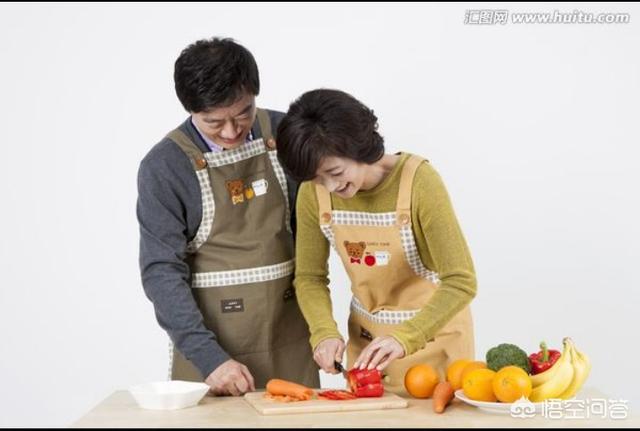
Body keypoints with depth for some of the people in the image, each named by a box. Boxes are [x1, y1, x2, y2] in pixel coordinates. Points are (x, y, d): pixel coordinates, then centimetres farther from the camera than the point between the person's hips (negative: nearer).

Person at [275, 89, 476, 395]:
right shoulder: (313, 193, -13)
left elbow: (461, 282, -26)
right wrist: (325, 333, -19)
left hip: (433, 333, -3)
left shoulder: (419, 180, -25)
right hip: (366, 338, 4)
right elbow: (309, 277, -2)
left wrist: (404, 338, -37)